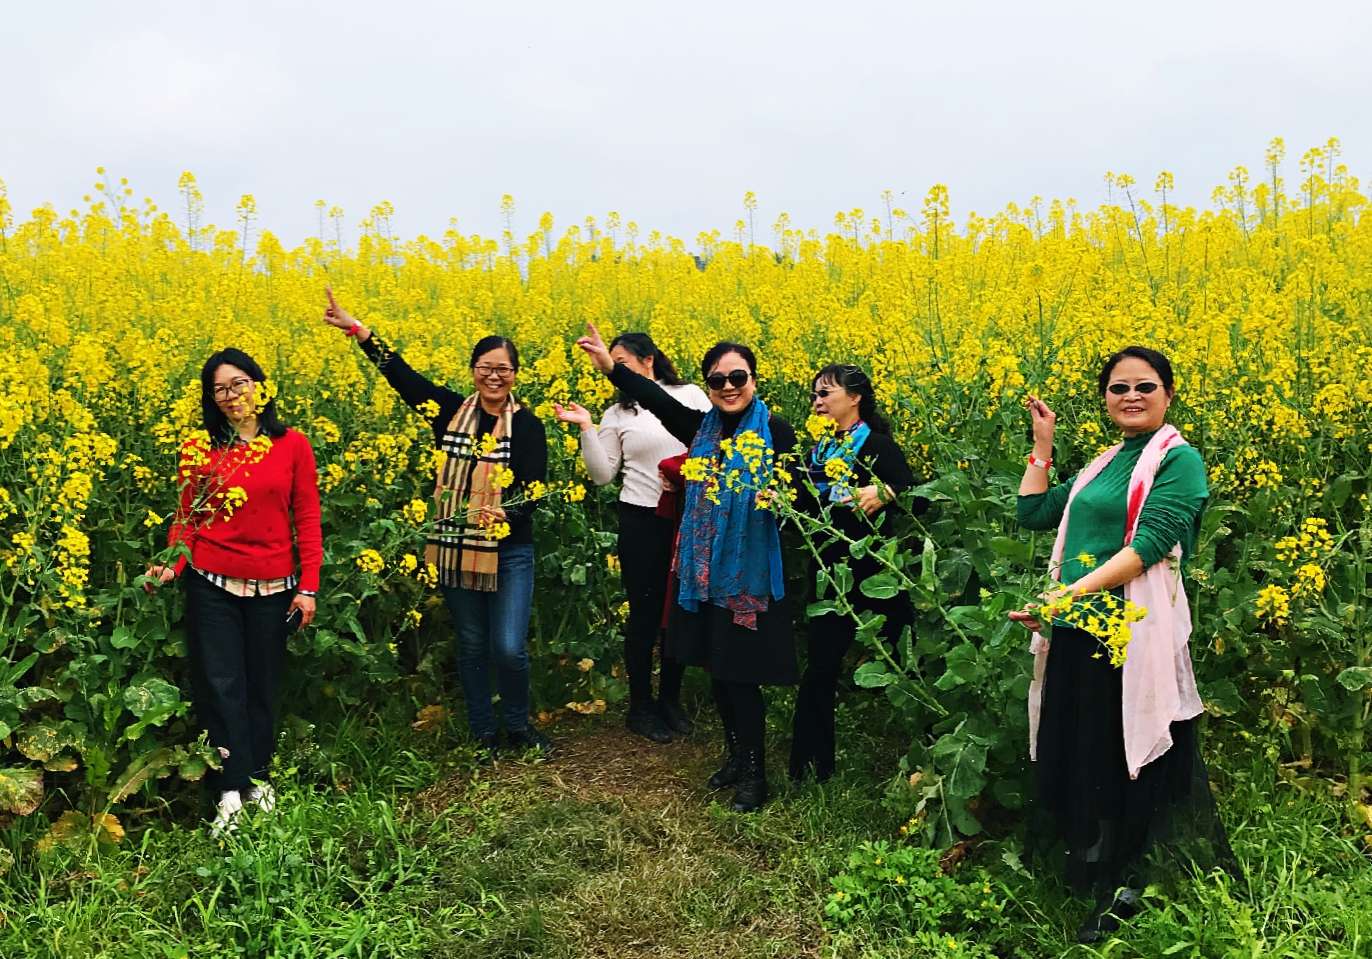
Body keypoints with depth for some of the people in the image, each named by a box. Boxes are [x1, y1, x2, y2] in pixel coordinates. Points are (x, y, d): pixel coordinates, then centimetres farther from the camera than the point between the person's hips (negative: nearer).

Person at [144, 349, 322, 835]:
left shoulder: (292, 445, -1)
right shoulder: (200, 448, 2)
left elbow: (307, 519, -1)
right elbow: (188, 517, 4)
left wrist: (308, 586, -5)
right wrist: (172, 564, -14)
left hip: (273, 588, 0)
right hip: (212, 584, 0)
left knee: (263, 684, 11)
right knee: (220, 684, 0)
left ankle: (256, 775, 27)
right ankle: (230, 789, 7)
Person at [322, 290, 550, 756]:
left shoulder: (527, 426, -5)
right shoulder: (452, 411, 3)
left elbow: (533, 490, -12)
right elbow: (401, 374, 4)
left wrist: (505, 515, -32)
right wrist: (356, 328, 0)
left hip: (509, 551, -3)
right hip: (456, 550, 3)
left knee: (510, 648, -6)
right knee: (471, 646, 12)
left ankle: (518, 725, 20)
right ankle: (483, 732, 27)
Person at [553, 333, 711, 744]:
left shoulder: (691, 395, 2)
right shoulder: (617, 414, 3)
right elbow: (602, 475, -2)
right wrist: (585, 427, -11)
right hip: (641, 521, -1)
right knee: (645, 614, 5)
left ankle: (671, 700, 29)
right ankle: (640, 706, 21)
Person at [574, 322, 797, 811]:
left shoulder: (776, 431, -9)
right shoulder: (702, 428, 6)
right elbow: (659, 400, -5)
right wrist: (610, 366, -15)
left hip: (751, 573, -6)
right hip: (704, 572, 6)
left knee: (740, 672, 0)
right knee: (715, 667, 15)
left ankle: (754, 774, 15)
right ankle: (735, 753, 33)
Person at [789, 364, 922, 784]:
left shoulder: (877, 446, -10)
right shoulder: (818, 451, 9)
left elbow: (919, 500, -19)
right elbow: (805, 512, 9)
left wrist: (886, 493, -36)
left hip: (878, 574, -6)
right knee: (820, 670, 7)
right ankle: (810, 769, 16)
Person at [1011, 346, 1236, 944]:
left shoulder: (1178, 460, -7)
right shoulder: (1100, 465, 16)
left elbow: (1150, 544, -19)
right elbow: (1033, 514, 17)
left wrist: (1072, 593, -27)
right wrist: (1042, 444, 13)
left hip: (1135, 633, -7)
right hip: (1075, 630, 7)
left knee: (1122, 758, 3)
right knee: (1075, 752, 13)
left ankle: (1123, 893, 20)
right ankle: (1088, 869, 30)